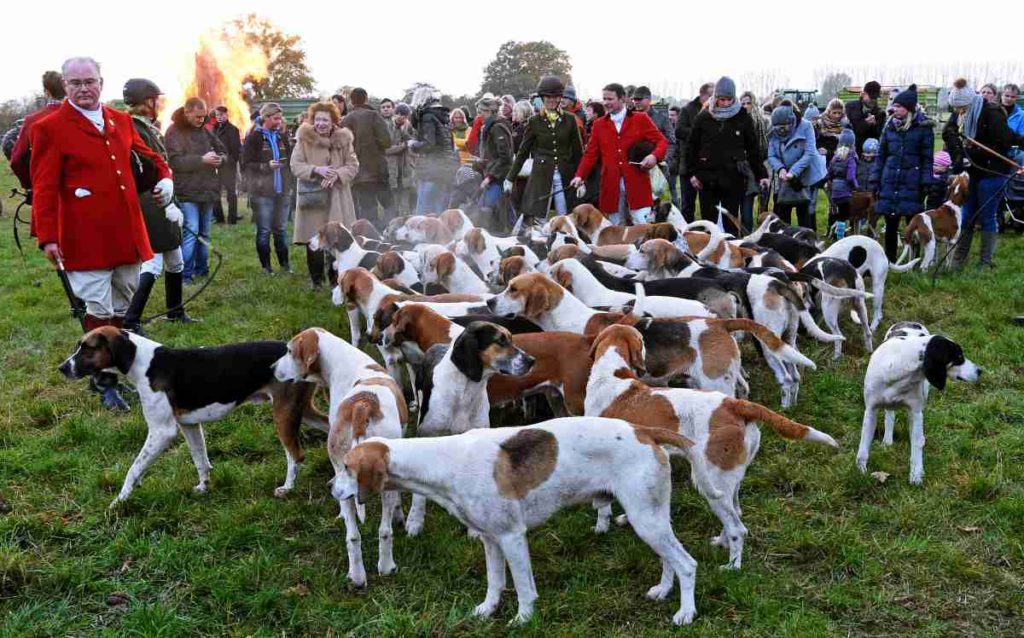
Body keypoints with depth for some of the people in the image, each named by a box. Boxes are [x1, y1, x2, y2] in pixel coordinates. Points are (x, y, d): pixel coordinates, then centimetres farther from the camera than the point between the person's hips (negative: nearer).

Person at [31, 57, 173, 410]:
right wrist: (47, 237, -13)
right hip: (86, 238, -6)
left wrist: (164, 177, 5)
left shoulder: (121, 121, 11)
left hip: (127, 235, 6)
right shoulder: (50, 128, -5)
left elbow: (146, 155, 26)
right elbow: (44, 188, -8)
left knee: (123, 308, 14)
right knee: (99, 311, -1)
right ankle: (104, 382, 11)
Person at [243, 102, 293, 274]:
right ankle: (265, 266, 11)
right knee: (264, 231, 1)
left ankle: (284, 263, 21)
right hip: (262, 192, -4)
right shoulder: (254, 138, -5)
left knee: (280, 229, 11)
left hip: (282, 190, 4)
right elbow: (246, 165, -9)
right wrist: (266, 166, -20)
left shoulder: (282, 137, 10)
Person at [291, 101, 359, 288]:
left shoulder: (343, 139, 4)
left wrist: (337, 174, -15)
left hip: (337, 198, 1)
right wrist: (316, 170, -19)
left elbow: (353, 166, 4)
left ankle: (336, 279, 13)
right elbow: (295, 165, -4)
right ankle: (316, 280, 14)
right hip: (311, 197, -1)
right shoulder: (304, 139, -1)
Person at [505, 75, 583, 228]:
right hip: (540, 176, -1)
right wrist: (510, 178, 7)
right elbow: (523, 152, 8)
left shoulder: (569, 119, 5)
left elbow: (578, 151, 8)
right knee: (536, 222, -4)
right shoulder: (534, 121, 4)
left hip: (565, 177, 1)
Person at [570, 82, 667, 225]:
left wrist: (655, 156, -18)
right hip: (611, 186, 3)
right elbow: (591, 154, 10)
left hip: (637, 184, -3)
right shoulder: (599, 124, 14)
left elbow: (661, 141, 4)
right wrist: (579, 176, -4)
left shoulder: (641, 119, 5)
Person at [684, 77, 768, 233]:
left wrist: (761, 175, 5)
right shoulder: (703, 118, 2)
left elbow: (753, 149, 6)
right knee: (708, 220, 7)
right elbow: (691, 147, 7)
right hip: (707, 178, 1)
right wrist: (691, 173, 0)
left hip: (734, 178, -1)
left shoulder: (743, 118, 1)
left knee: (730, 222, 2)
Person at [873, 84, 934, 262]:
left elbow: (927, 158, -2)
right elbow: (881, 155, 12)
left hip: (912, 183, -3)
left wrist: (926, 183, -8)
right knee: (890, 224, 6)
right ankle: (889, 260, 15)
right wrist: (876, 180, 6)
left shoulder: (923, 127, -2)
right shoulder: (890, 126, 9)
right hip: (890, 181, 3)